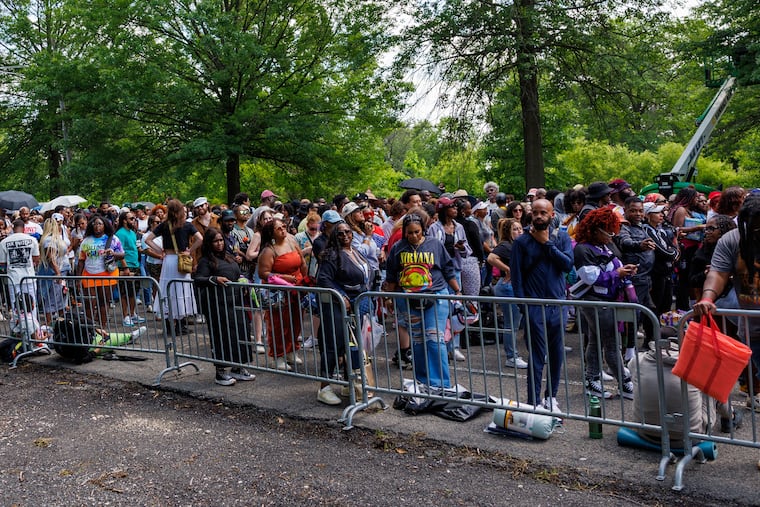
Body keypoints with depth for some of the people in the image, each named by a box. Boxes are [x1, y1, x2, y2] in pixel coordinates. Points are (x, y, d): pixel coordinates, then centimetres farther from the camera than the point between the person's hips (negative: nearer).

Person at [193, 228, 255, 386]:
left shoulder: (228, 257, 19)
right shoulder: (206, 260, -3)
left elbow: (238, 275, 29)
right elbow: (197, 279, -13)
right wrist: (214, 279, -26)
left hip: (235, 302, 7)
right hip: (218, 304, -7)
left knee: (240, 334, 7)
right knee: (222, 337, -3)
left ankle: (237, 369, 20)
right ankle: (220, 373, 8)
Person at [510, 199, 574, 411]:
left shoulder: (561, 237, 5)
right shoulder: (521, 242, -2)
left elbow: (568, 264, -9)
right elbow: (516, 275, -2)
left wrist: (547, 243, -11)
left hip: (558, 304, 3)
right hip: (534, 306, -3)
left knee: (557, 353, 12)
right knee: (537, 356, -2)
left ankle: (551, 396, 26)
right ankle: (534, 402, 5)